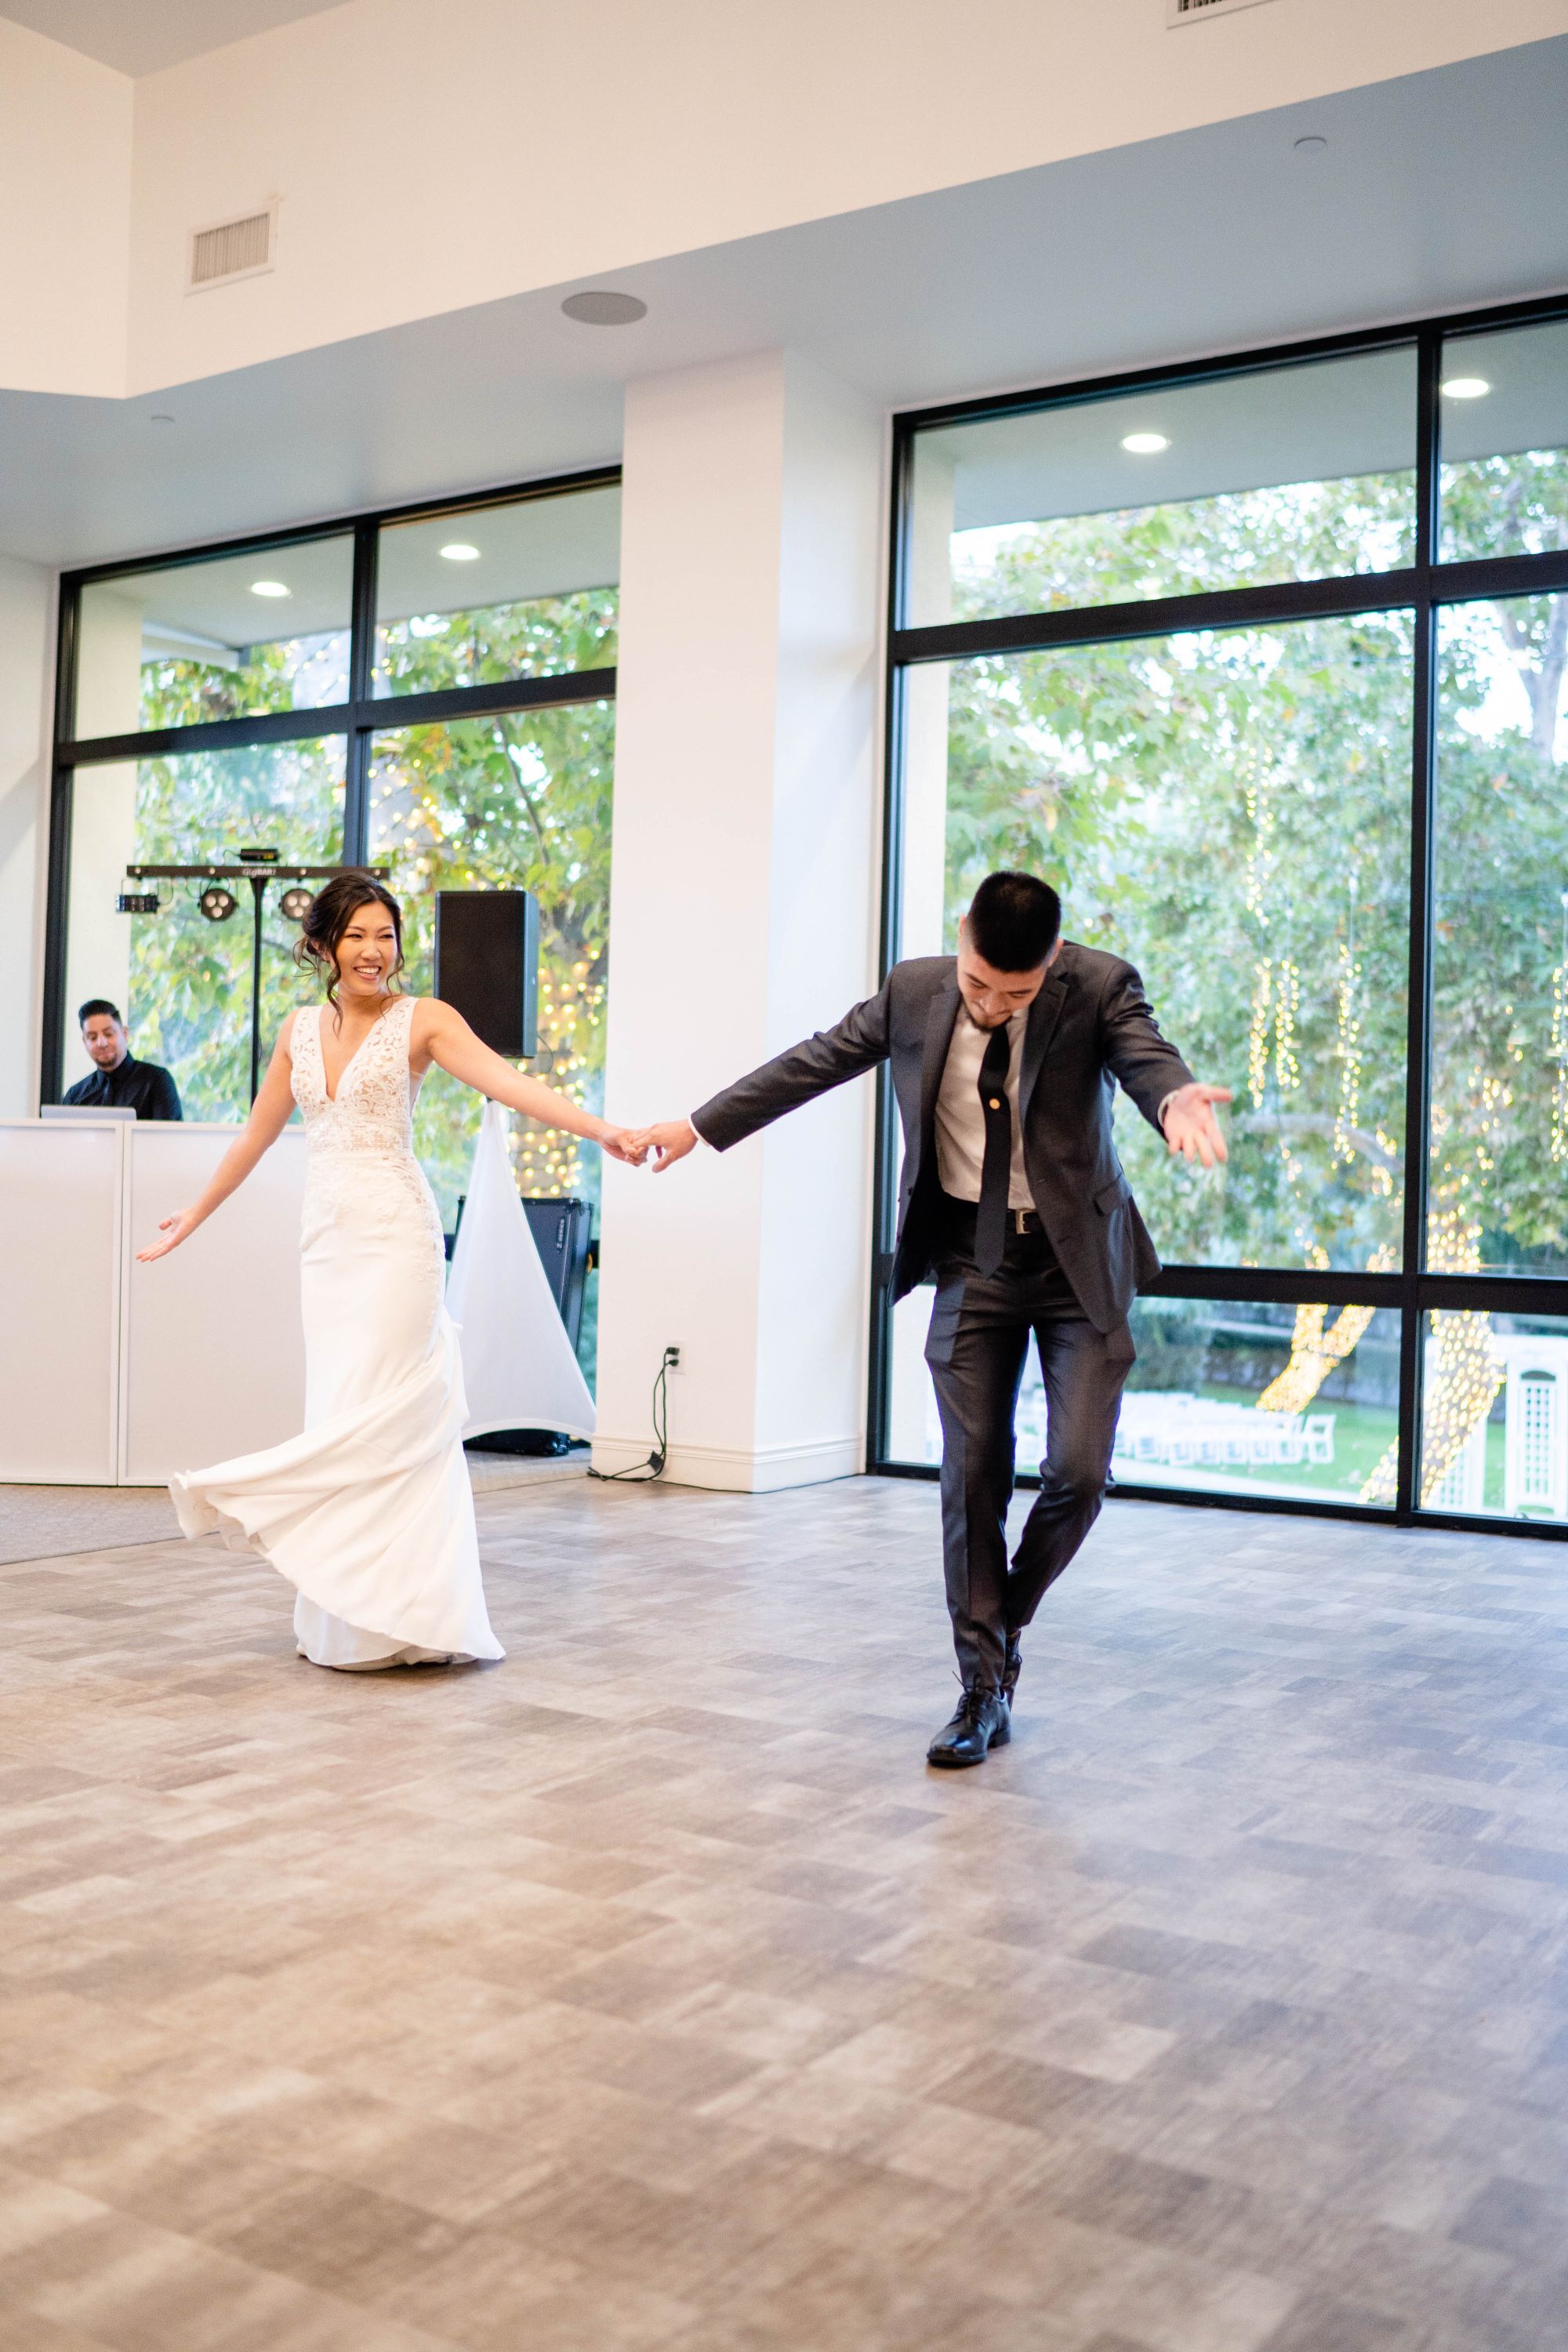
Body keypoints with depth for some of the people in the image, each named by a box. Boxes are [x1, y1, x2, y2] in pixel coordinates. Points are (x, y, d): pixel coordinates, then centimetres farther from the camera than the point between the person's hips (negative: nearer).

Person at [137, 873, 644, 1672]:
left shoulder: (422, 1020, -2)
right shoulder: (301, 1029, 13)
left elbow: (509, 1082, -16)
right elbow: (256, 1136, 23)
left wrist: (598, 1128, -31)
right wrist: (192, 1217, 30)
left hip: (394, 1234, -5)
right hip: (325, 1240, 6)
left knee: (377, 1414, -10)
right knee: (339, 1414, 6)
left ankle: (393, 1614, -1)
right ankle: (347, 1622, 12)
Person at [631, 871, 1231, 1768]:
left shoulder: (1100, 988, -12)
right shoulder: (914, 991, -5)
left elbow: (1146, 1055, -30)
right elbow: (815, 1062, 7)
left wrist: (1176, 1098, -56)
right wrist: (700, 1126, 13)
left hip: (1079, 1262, -2)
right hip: (972, 1263, 2)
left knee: (1078, 1472, -8)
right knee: (973, 1476, -1)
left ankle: (1004, 1627, 21)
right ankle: (985, 1688, 10)